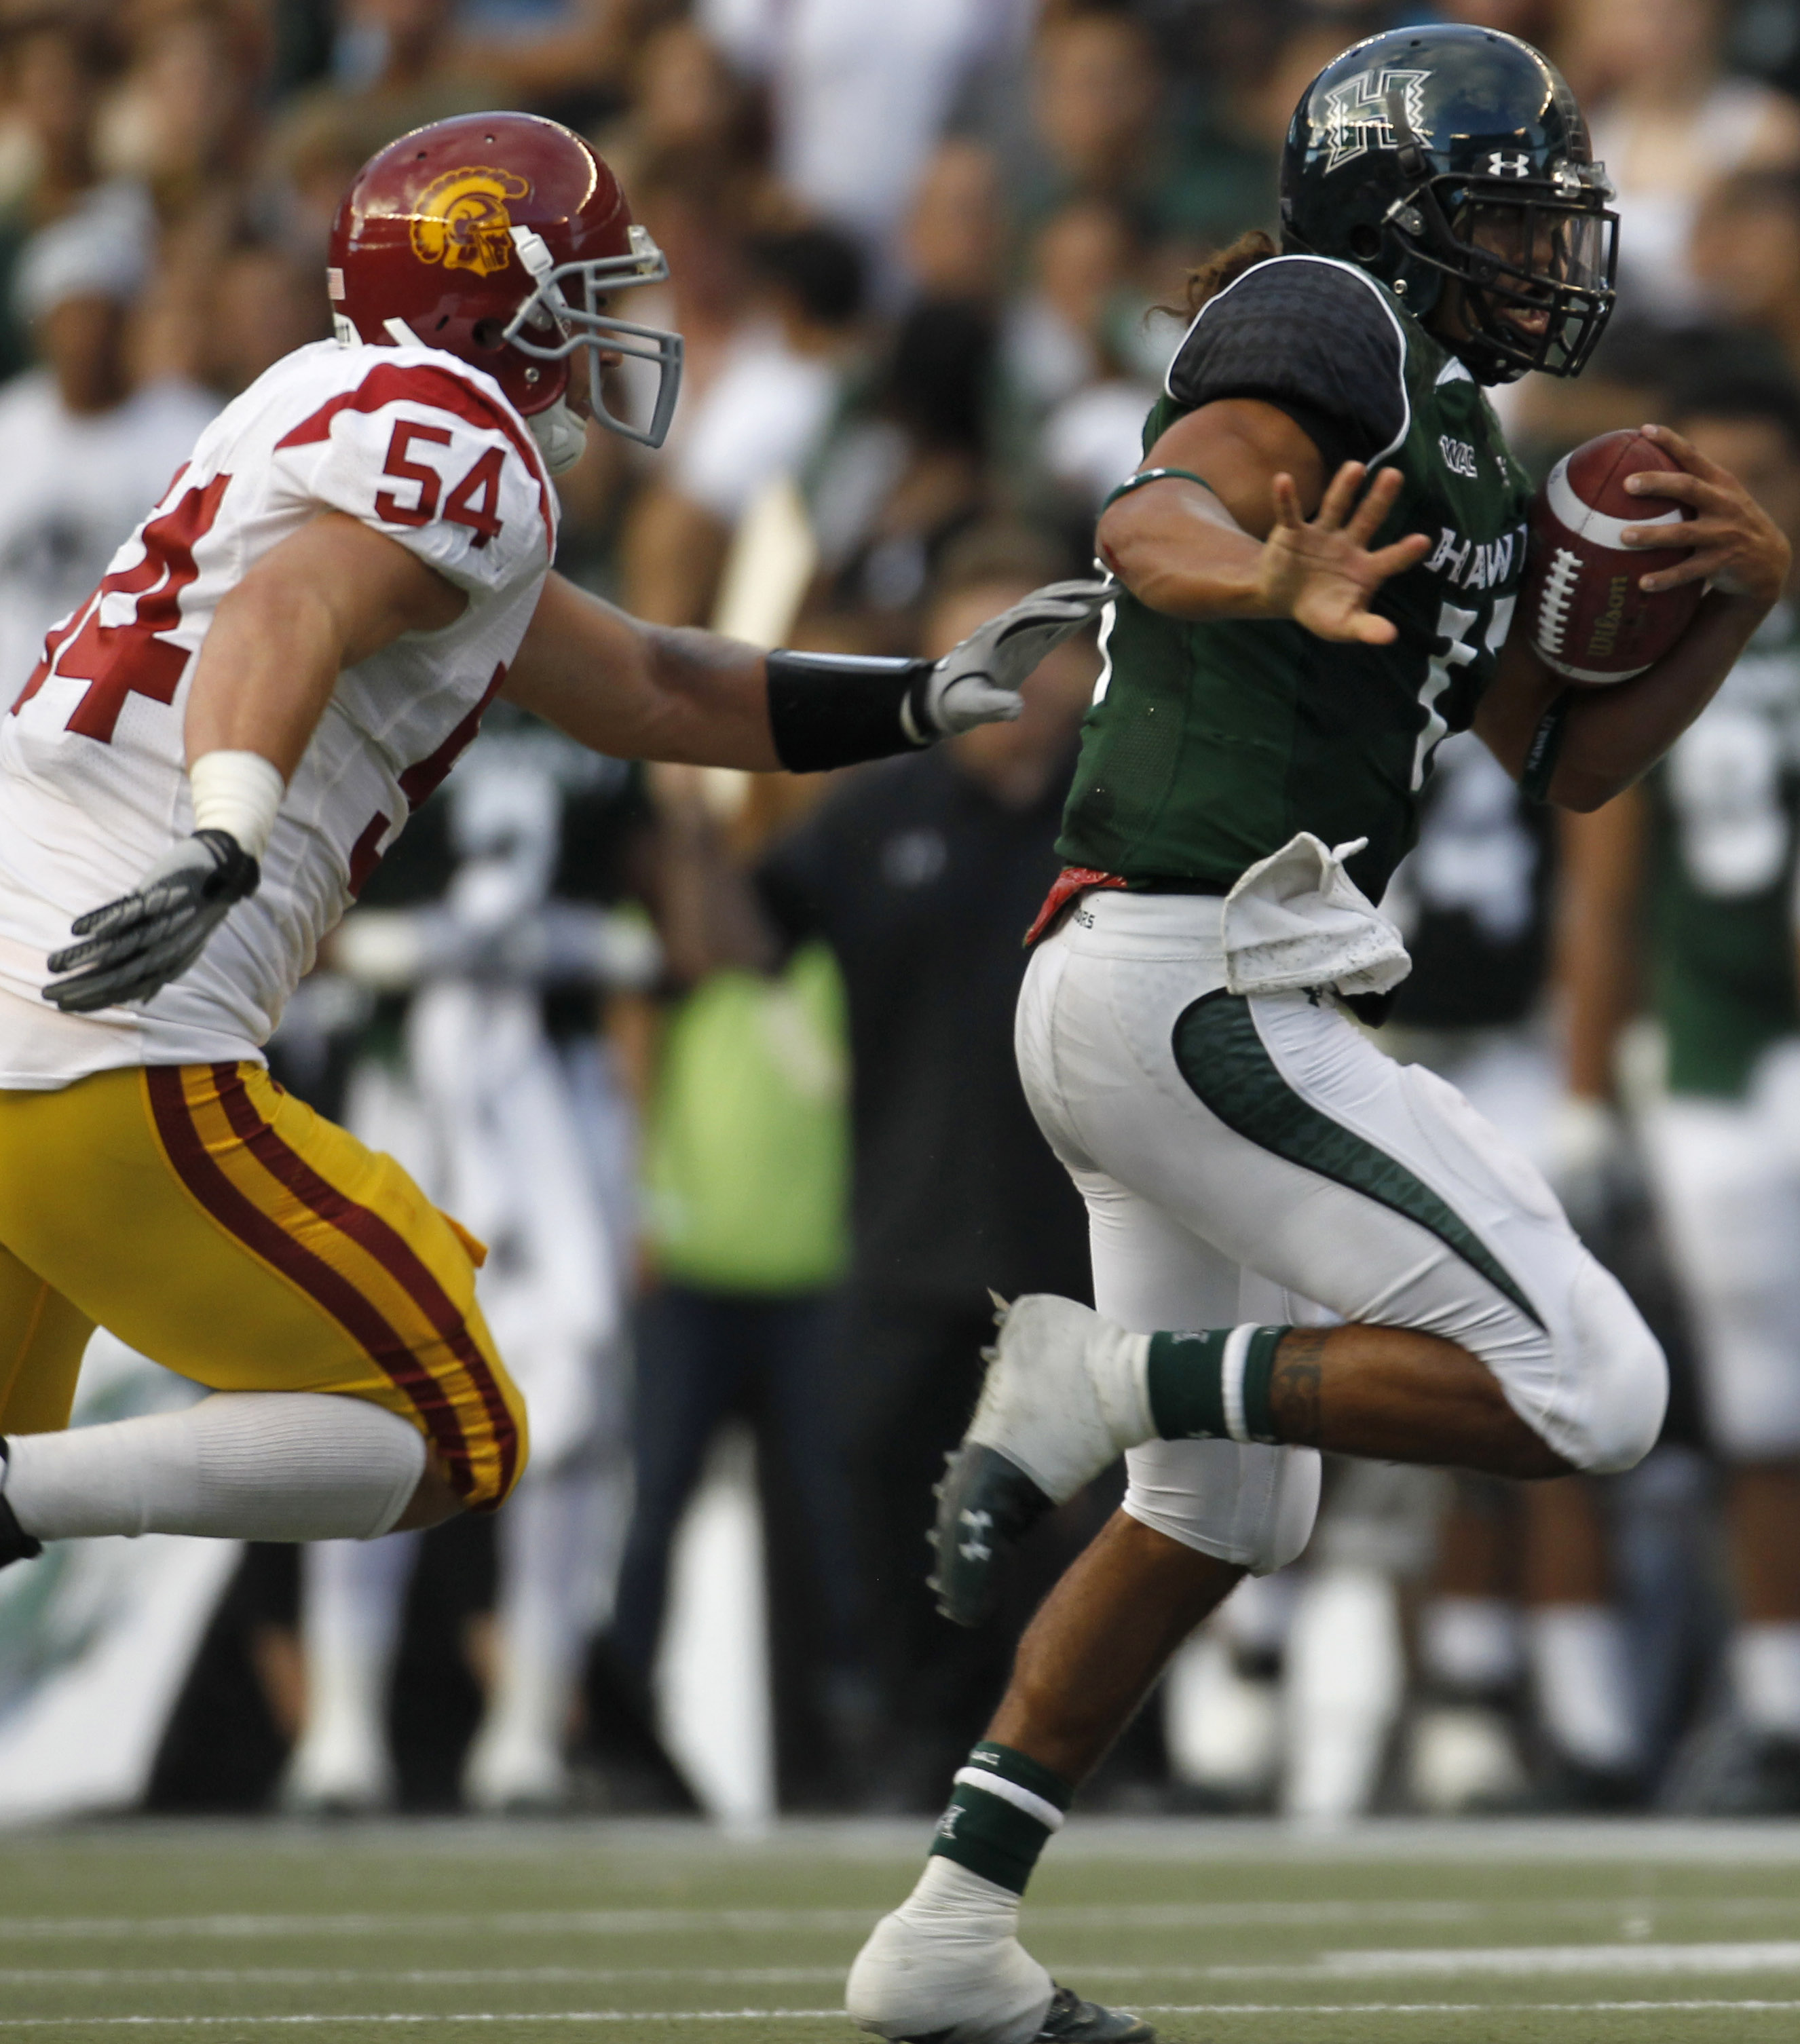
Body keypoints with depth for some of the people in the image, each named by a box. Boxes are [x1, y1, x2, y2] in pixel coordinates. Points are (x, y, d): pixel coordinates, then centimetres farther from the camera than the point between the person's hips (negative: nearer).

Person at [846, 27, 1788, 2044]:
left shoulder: (1452, 465, 24)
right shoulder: (1326, 330, -5)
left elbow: (1570, 760, 25)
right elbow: (1155, 514, -24)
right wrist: (1274, 583, -46)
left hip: (1125, 991, 11)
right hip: (1206, 988, -11)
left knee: (1225, 1507, 22)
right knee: (1586, 1394, -10)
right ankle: (1106, 1376, -9)